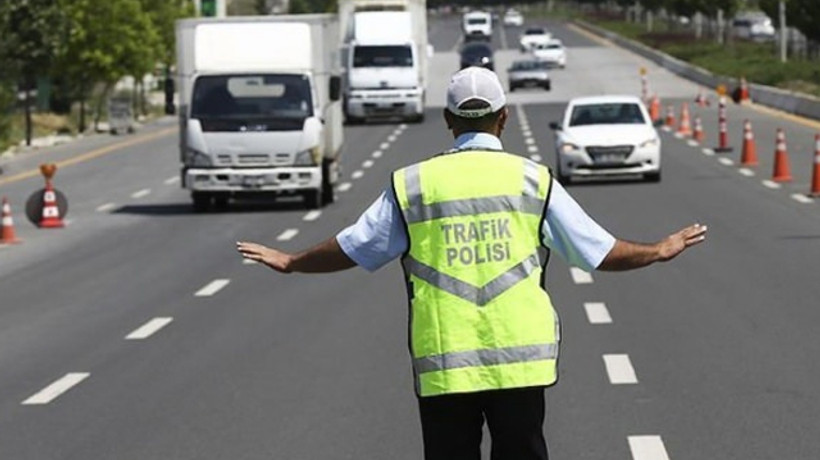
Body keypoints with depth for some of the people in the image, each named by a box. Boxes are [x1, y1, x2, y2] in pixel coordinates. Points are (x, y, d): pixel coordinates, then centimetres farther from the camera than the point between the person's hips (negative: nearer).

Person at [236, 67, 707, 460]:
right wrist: (659, 251, 24)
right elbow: (598, 250, 6)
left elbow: (352, 248, 11)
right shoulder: (532, 179, 1)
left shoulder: (413, 183, 2)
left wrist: (290, 262, 29)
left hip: (442, 366, 0)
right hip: (520, 361, 0)